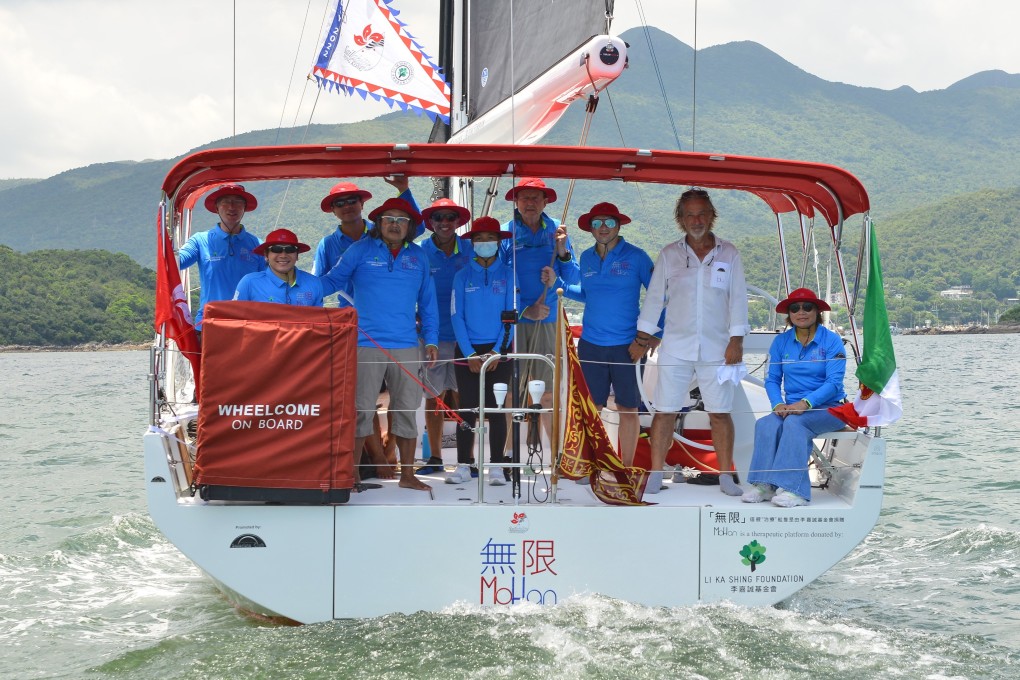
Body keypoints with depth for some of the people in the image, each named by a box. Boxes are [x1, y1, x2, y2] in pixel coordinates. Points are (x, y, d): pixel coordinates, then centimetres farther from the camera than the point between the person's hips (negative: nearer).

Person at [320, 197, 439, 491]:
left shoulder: (418, 256, 12)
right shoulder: (361, 250, 4)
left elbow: (427, 302, 15)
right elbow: (331, 281, 5)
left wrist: (431, 341, 10)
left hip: (406, 346, 3)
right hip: (366, 344, -3)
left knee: (406, 410, 6)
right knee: (361, 409, -1)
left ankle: (408, 474, 14)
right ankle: (350, 471, 9)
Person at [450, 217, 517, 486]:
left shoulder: (508, 275, 3)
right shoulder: (462, 276, 5)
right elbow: (457, 316, 0)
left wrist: (496, 351, -11)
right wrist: (470, 354, -9)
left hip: (498, 351, -1)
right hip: (467, 350, 1)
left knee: (496, 408, 0)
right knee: (467, 408, 1)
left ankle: (496, 466, 5)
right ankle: (463, 466, 6)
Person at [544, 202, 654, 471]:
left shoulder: (636, 257, -4)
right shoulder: (586, 258, 8)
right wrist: (557, 284, 12)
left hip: (626, 345, -3)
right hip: (590, 344, 3)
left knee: (628, 408, 4)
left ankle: (627, 468, 15)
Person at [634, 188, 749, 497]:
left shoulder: (728, 253, 5)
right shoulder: (669, 254, 6)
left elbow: (738, 298, 3)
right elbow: (654, 297, 10)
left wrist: (736, 341, -4)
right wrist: (641, 337, 8)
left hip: (716, 349, 0)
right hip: (675, 347, 0)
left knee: (720, 413, 2)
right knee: (665, 411, 0)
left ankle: (725, 475, 12)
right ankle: (656, 475, 8)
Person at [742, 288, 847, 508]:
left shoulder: (831, 341, -2)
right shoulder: (781, 341, 10)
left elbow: (834, 382, -11)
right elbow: (772, 379, 9)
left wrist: (806, 403, -25)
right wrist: (778, 404, -12)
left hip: (827, 408, -4)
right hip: (792, 408, 4)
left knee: (794, 422, -34)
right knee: (765, 424, -28)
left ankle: (793, 489, -38)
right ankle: (764, 485, -31)